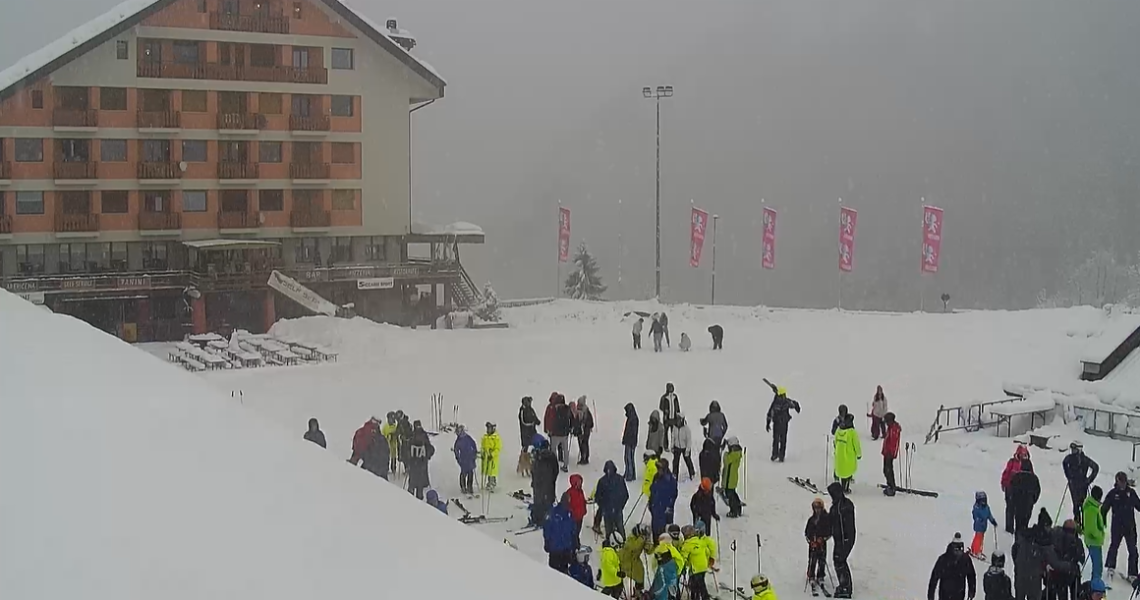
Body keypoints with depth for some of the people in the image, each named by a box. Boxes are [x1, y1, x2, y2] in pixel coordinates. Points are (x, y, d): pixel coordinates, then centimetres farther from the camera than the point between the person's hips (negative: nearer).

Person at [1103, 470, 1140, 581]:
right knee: (1114, 546, 15)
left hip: (1130, 526, 1)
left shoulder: (1131, 492, 1)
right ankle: (1111, 567, 34)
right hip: (1117, 525, -1)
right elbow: (1104, 508, -1)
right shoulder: (1112, 493, -4)